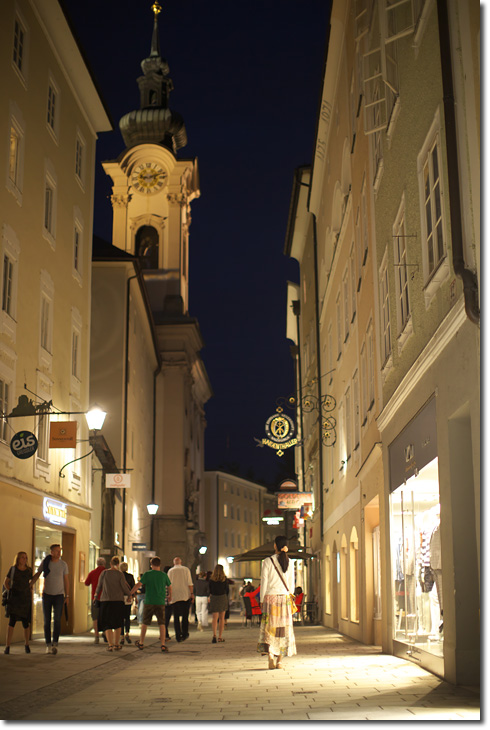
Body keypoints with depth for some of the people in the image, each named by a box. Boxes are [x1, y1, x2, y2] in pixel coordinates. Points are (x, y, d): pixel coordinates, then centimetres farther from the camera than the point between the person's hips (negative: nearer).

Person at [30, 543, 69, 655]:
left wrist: (67, 596, -1)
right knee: (47, 621, 2)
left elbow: (66, 581, 3)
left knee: (57, 619, -15)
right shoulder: (45, 562, -1)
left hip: (59, 595, -1)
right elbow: (36, 575, 8)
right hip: (47, 595, 1)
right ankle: (48, 645, 10)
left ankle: (55, 644, -16)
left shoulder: (63, 564, -1)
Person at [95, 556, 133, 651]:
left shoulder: (104, 573, 0)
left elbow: (99, 586, 12)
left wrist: (96, 593, 34)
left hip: (105, 600, 0)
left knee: (107, 624, 4)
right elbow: (125, 588, -1)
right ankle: (116, 644, 16)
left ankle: (110, 645, -6)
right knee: (117, 623, 15)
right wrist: (130, 594, 21)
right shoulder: (120, 574, -4)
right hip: (118, 600, 0)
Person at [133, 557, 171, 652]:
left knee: (145, 623, 13)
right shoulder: (164, 575, 4)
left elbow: (138, 584, -12)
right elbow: (169, 587, 18)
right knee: (162, 623, 2)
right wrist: (170, 596, 36)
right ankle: (163, 644, -7)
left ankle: (141, 643, 23)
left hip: (149, 602, -1)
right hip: (160, 602, 1)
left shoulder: (147, 574, -3)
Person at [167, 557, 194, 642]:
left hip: (174, 596, 0)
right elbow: (190, 583, -3)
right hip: (185, 596, 0)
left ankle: (178, 636, 0)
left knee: (176, 617, 4)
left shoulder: (170, 571, 4)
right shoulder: (186, 569, 2)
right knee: (185, 616, 10)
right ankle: (184, 634, 11)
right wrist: (192, 593, 1)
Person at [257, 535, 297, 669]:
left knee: (270, 627, 2)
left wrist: (262, 600, 4)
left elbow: (264, 583, -5)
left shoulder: (268, 561, -6)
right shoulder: (289, 562, 3)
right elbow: (291, 584, 7)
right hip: (284, 597, 3)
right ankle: (279, 661, 9)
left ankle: (271, 660, -6)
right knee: (283, 627, 8)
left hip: (270, 597, -2)